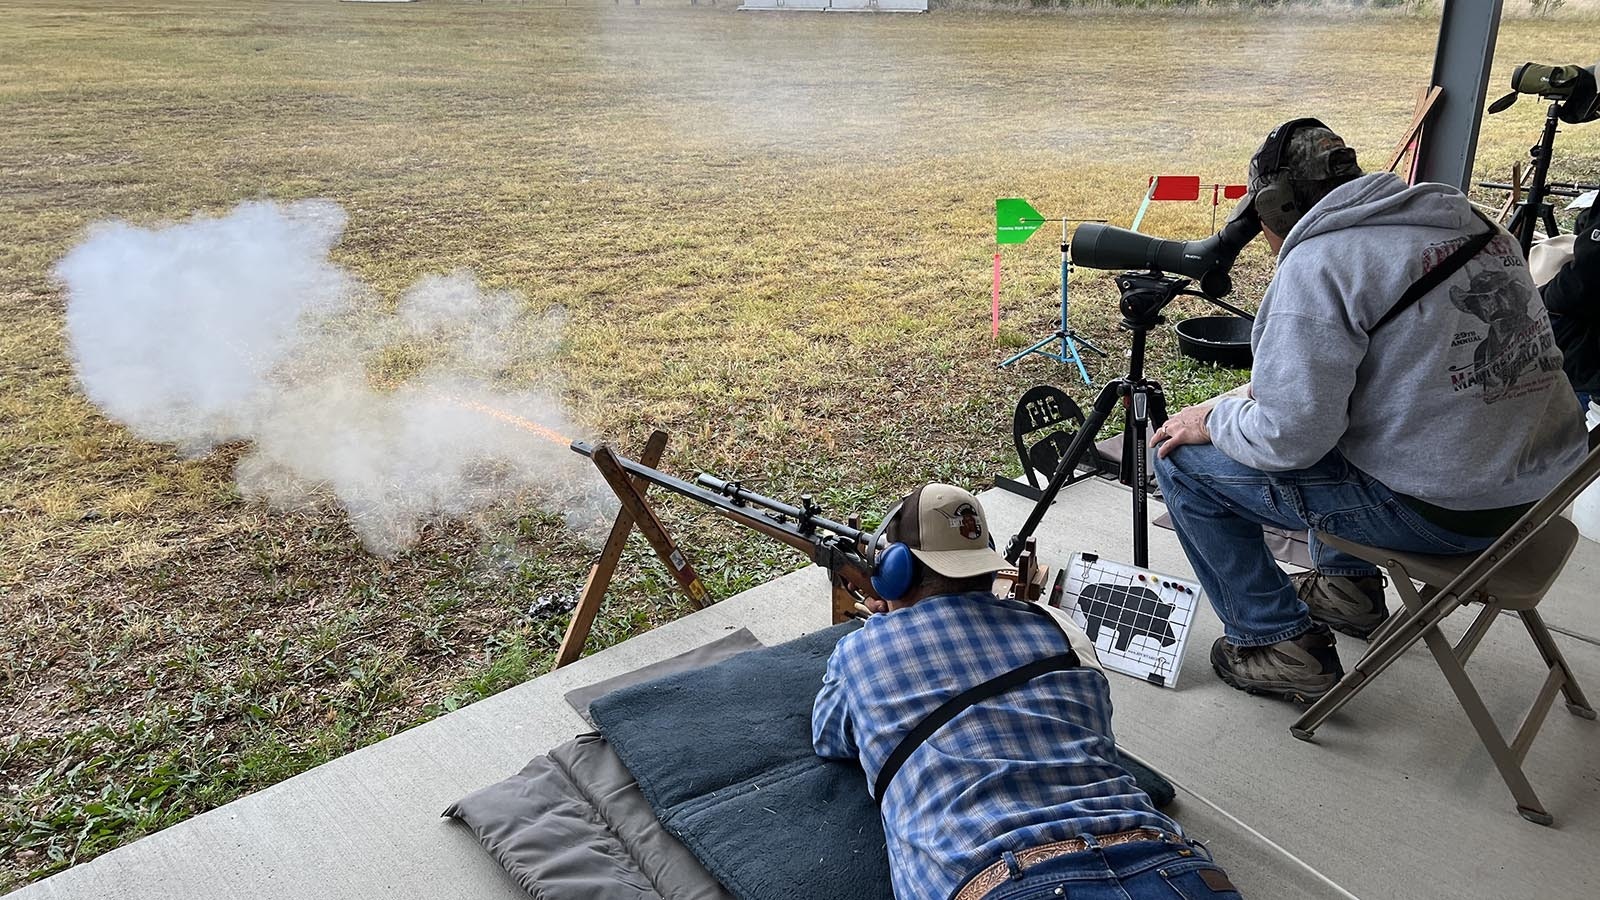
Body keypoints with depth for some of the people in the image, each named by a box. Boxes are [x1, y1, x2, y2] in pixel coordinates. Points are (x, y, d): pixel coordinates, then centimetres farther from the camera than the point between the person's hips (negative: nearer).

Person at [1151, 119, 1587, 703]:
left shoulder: (1317, 262, -17)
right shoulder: (1471, 222, 10)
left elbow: (1290, 436, -22)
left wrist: (1213, 419, -2)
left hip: (1440, 512, -9)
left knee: (1184, 461, -1)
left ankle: (1281, 646, 9)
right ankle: (1349, 584, 36)